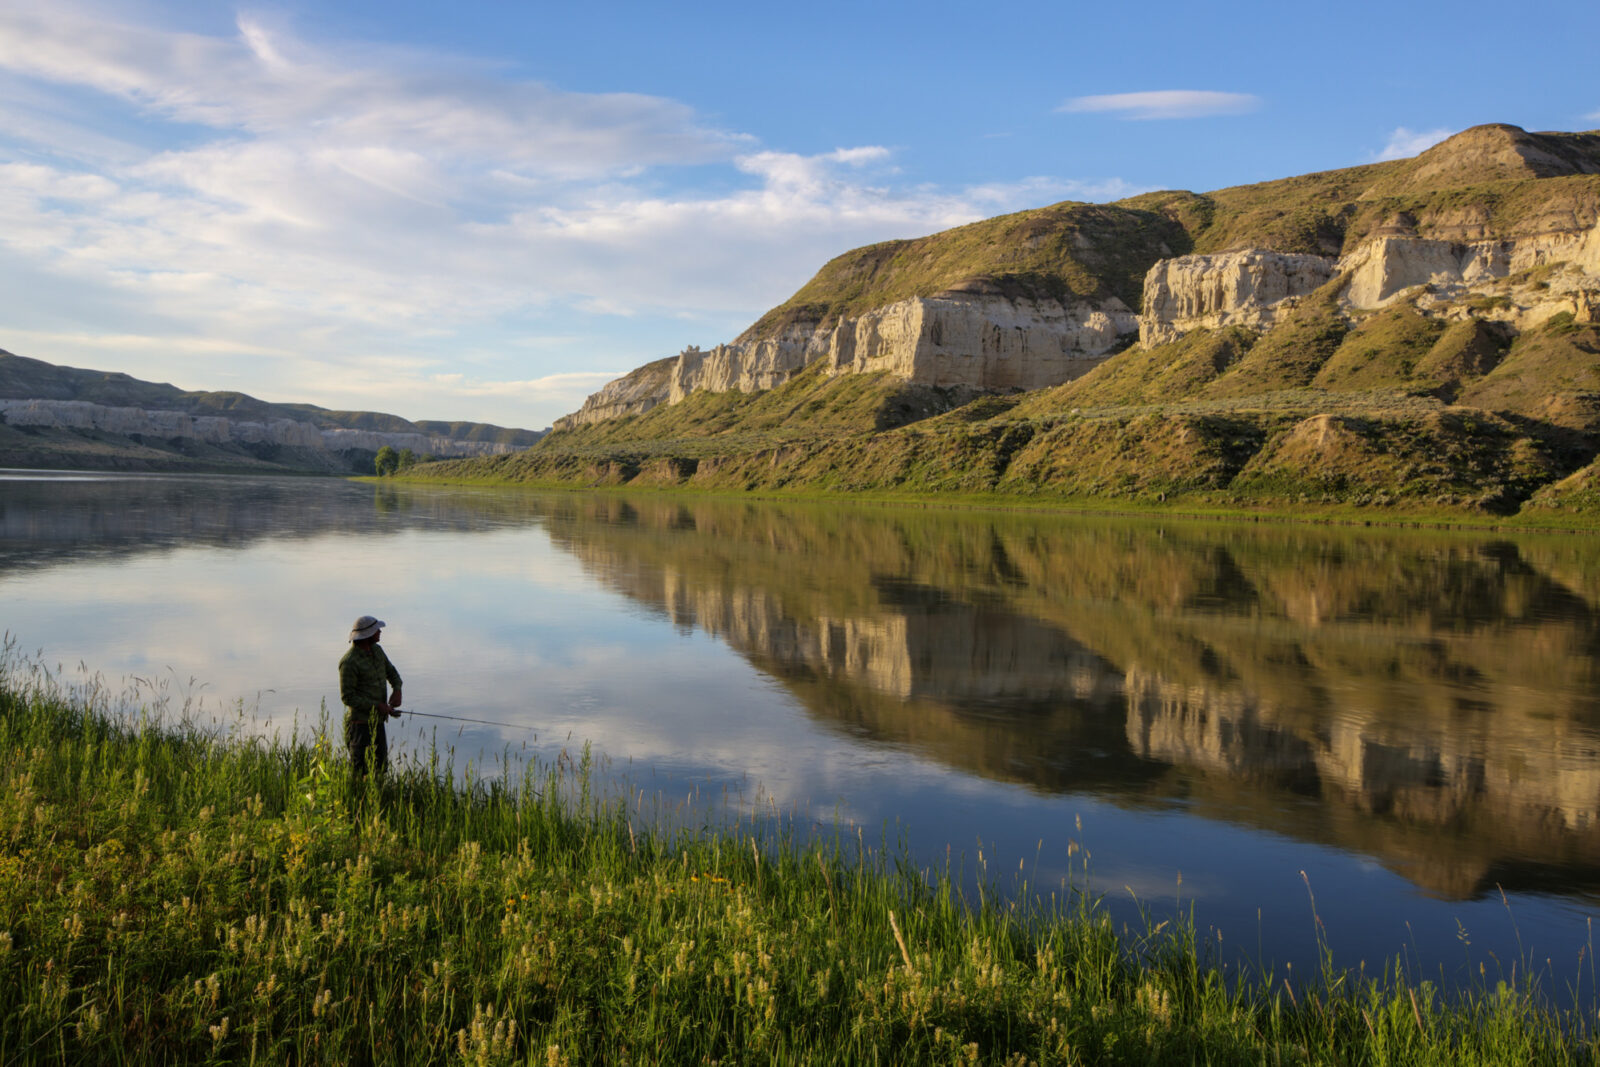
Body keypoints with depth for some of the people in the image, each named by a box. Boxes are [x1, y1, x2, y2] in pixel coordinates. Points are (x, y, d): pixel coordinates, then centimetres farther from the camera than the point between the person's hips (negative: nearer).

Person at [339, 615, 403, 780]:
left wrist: (397, 690, -3)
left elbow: (392, 673, 19)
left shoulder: (376, 650, 6)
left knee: (379, 767, 12)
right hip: (360, 723, -8)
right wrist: (377, 706, -20)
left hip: (377, 722, 8)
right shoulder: (349, 662, -18)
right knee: (359, 771, -6)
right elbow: (347, 697, -18)